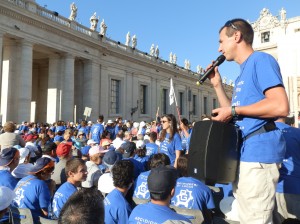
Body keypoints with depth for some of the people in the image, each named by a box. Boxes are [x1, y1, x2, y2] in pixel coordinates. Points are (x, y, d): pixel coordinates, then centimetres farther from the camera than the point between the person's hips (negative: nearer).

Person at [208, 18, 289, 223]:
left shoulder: (260, 60, -9)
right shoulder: (243, 73, 20)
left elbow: (281, 106, -21)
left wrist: (233, 110, -15)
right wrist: (218, 85, 15)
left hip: (258, 152, -10)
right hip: (244, 153, 10)